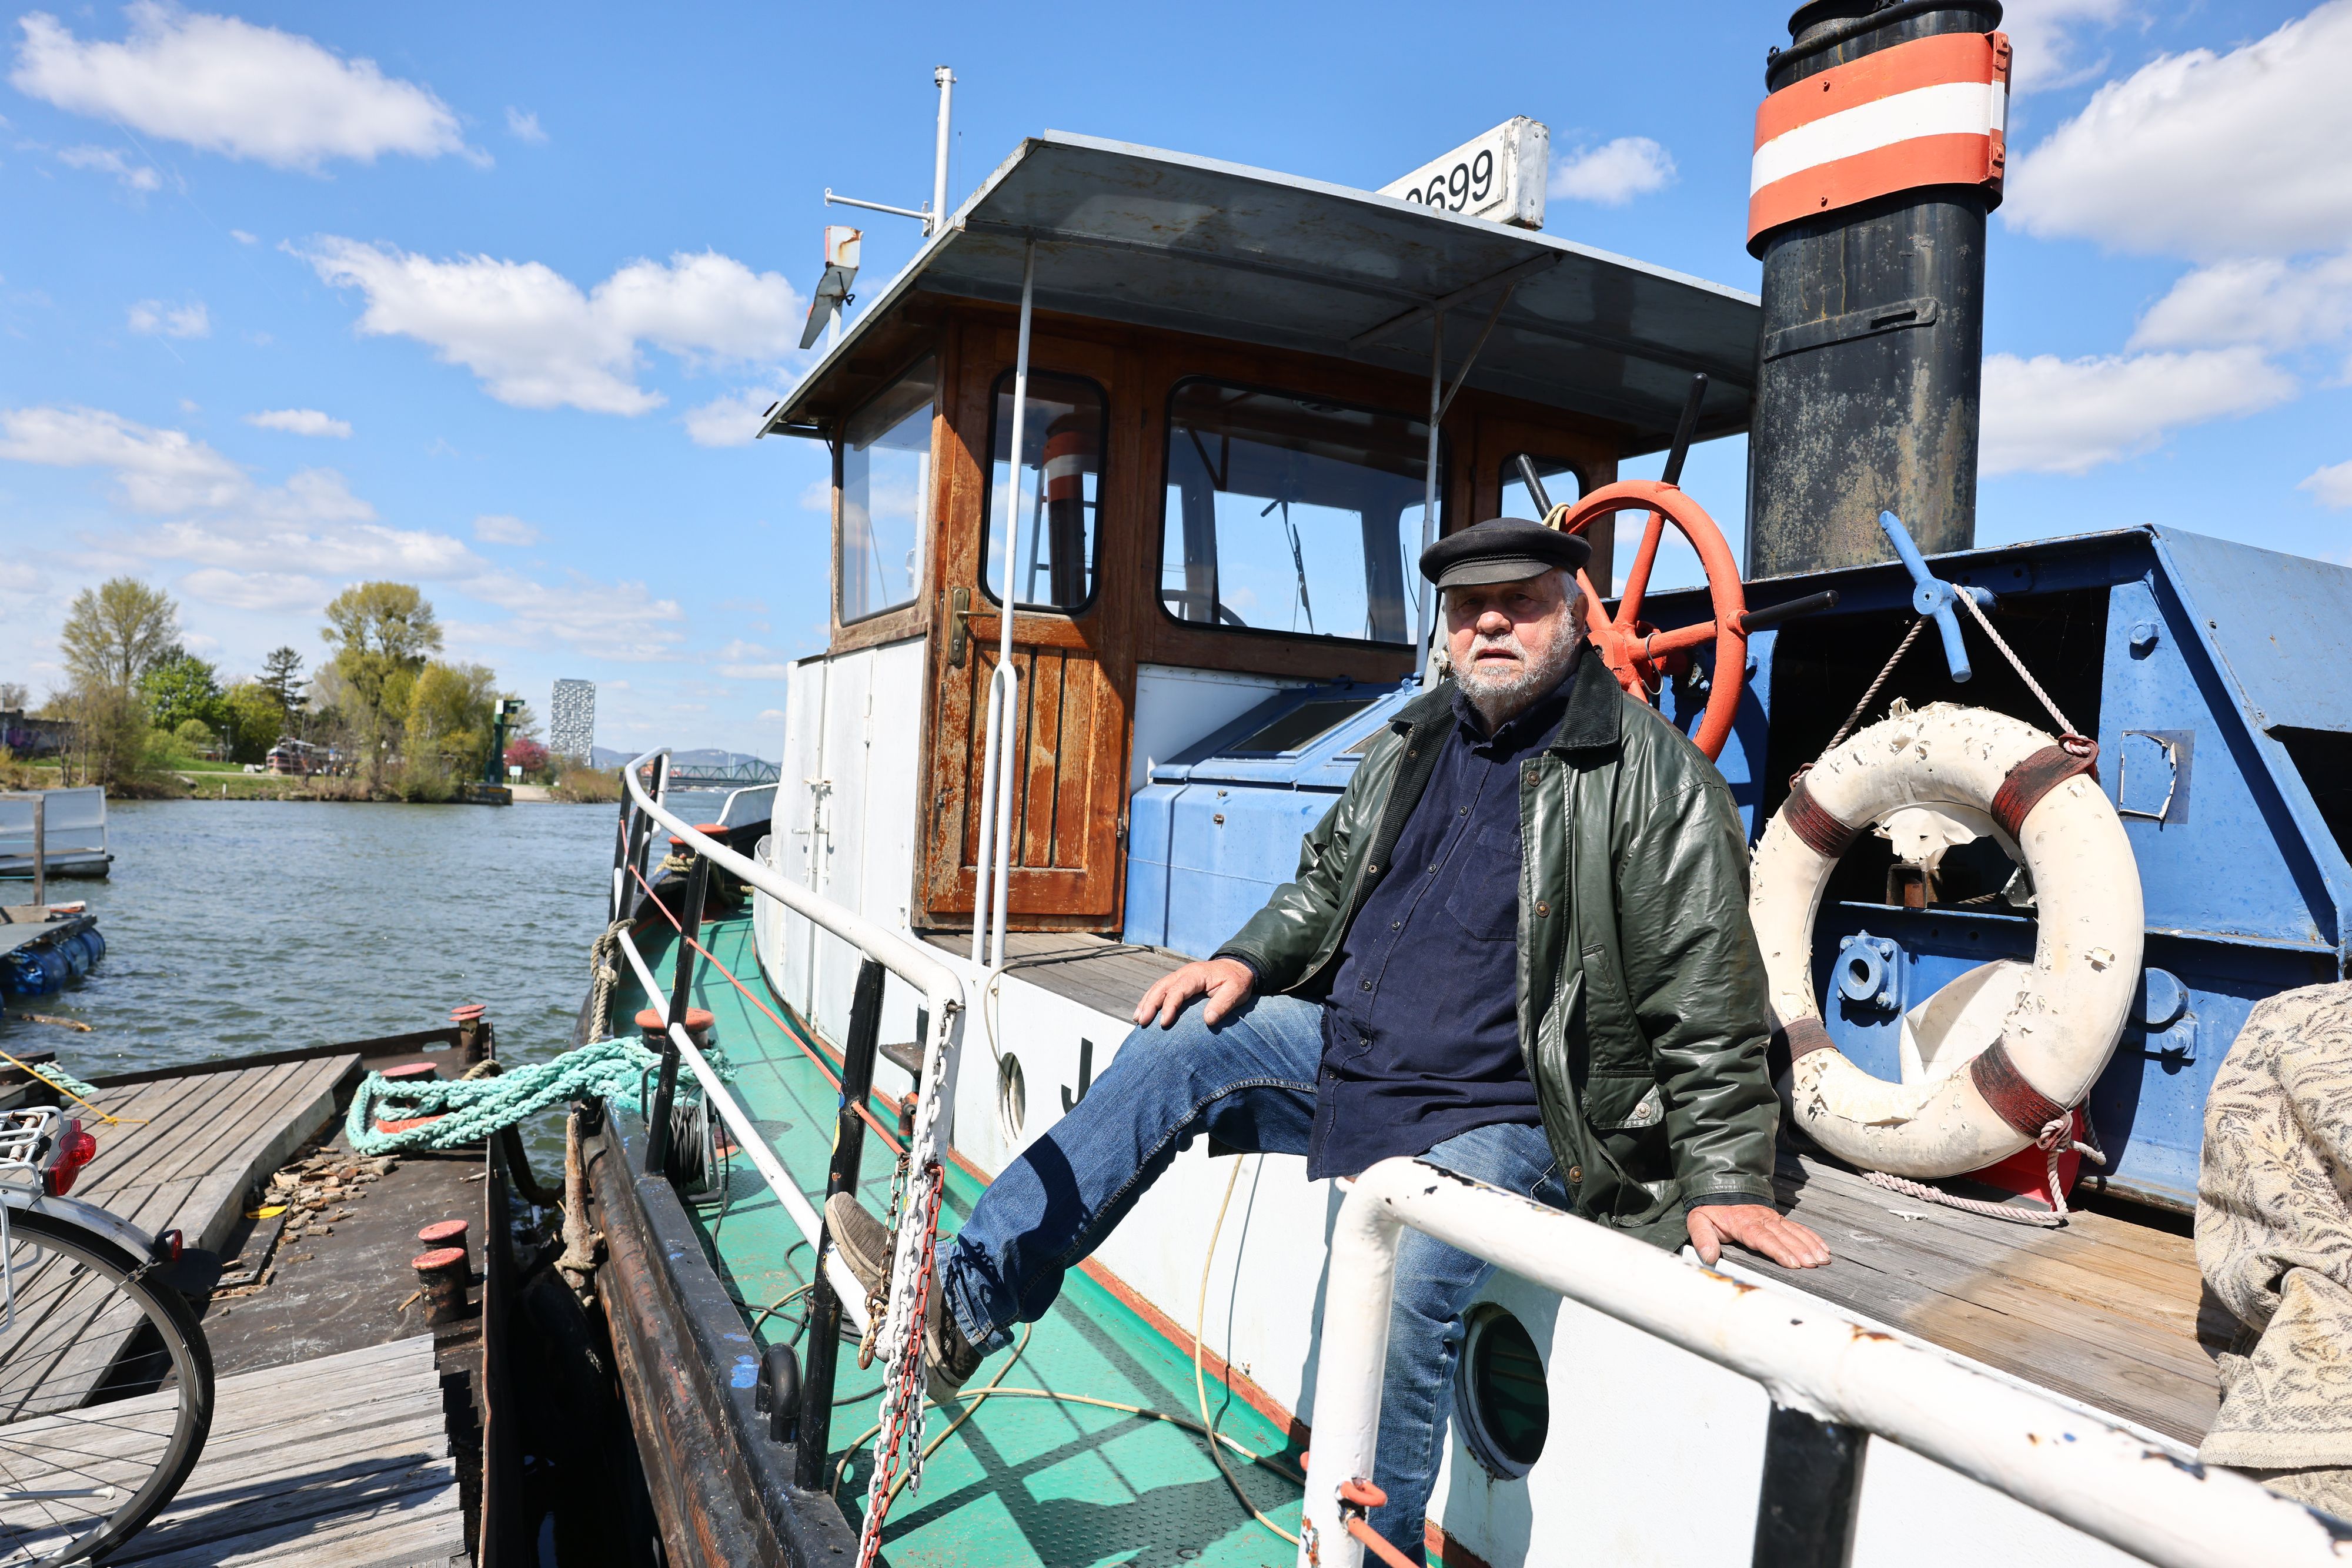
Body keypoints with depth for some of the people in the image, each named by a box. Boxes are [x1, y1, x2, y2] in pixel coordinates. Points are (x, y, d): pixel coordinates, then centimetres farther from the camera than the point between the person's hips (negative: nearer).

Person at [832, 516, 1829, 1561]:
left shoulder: (1650, 772, -11)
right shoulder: (1413, 745, 9)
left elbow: (1708, 996, -12)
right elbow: (1327, 881, 21)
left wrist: (1726, 1180, -16)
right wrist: (1248, 960, 4)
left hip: (1503, 1118, -6)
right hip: (1349, 1051, 7)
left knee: (1406, 1292, -29)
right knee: (1176, 1047, -8)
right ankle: (965, 1296, -3)